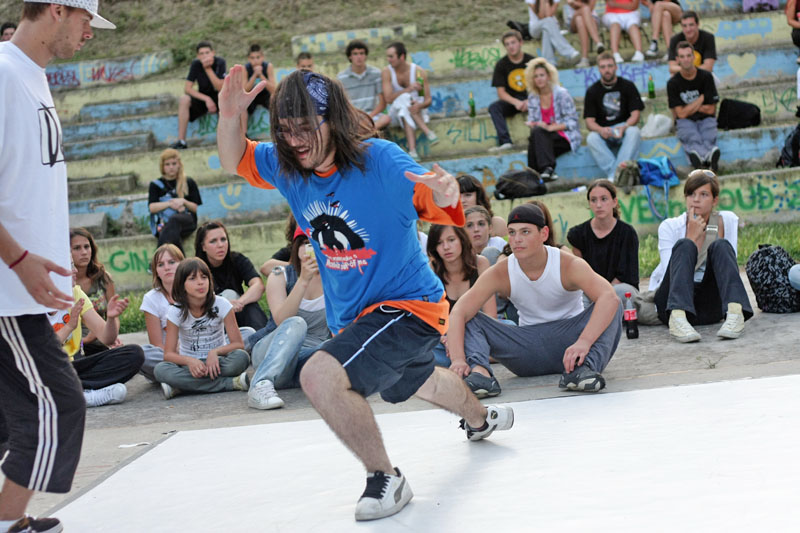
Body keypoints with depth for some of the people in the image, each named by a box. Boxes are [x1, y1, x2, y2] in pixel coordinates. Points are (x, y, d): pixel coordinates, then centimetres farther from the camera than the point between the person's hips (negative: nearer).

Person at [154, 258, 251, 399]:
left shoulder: (221, 305, -7)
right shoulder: (176, 312, -6)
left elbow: (238, 344, -9)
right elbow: (168, 354, -10)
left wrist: (215, 352, -28)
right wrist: (189, 361, -31)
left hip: (215, 361, -1)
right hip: (190, 364, 1)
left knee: (241, 358, -32)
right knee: (161, 370, -32)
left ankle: (182, 386, -30)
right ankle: (231, 383, -33)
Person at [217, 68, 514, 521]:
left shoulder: (381, 160, -26)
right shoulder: (286, 166, -8)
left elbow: (444, 211, -26)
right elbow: (234, 161, 5)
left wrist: (446, 197, -51)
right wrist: (229, 117, -17)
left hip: (408, 305, -8)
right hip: (352, 315, 8)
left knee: (320, 376, -30)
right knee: (416, 384, 35)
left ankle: (386, 479, -10)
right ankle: (480, 418, 67)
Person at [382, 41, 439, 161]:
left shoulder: (419, 72, -9)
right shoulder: (386, 72, -9)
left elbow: (428, 100, -9)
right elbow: (388, 99, -20)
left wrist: (420, 105, -34)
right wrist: (409, 89, -31)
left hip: (417, 113, 0)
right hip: (396, 113, 0)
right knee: (404, 98, -32)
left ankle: (412, 149, -46)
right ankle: (427, 131, -42)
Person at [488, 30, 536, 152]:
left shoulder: (531, 61, -1)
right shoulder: (501, 64, 0)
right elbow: (501, 92, -4)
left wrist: (530, 101, -23)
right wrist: (516, 102, -24)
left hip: (530, 100, -1)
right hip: (511, 102, 1)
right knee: (494, 107, -29)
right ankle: (505, 141, -42)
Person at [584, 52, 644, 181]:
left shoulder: (628, 86, 6)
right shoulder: (592, 91, 7)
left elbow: (635, 114, -1)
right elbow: (589, 121, -1)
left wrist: (624, 127, -24)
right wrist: (601, 130, -25)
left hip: (624, 131, 0)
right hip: (603, 133, 0)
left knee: (634, 132, -34)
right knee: (591, 138, -33)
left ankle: (614, 175, -44)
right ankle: (615, 175, -43)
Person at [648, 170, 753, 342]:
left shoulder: (727, 221, 9)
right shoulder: (669, 227, 4)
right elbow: (671, 270, -9)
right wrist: (692, 237, -11)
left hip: (710, 306, 1)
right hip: (671, 302, -1)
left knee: (720, 246, -19)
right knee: (685, 245, -24)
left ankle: (735, 312, -45)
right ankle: (677, 317, -51)